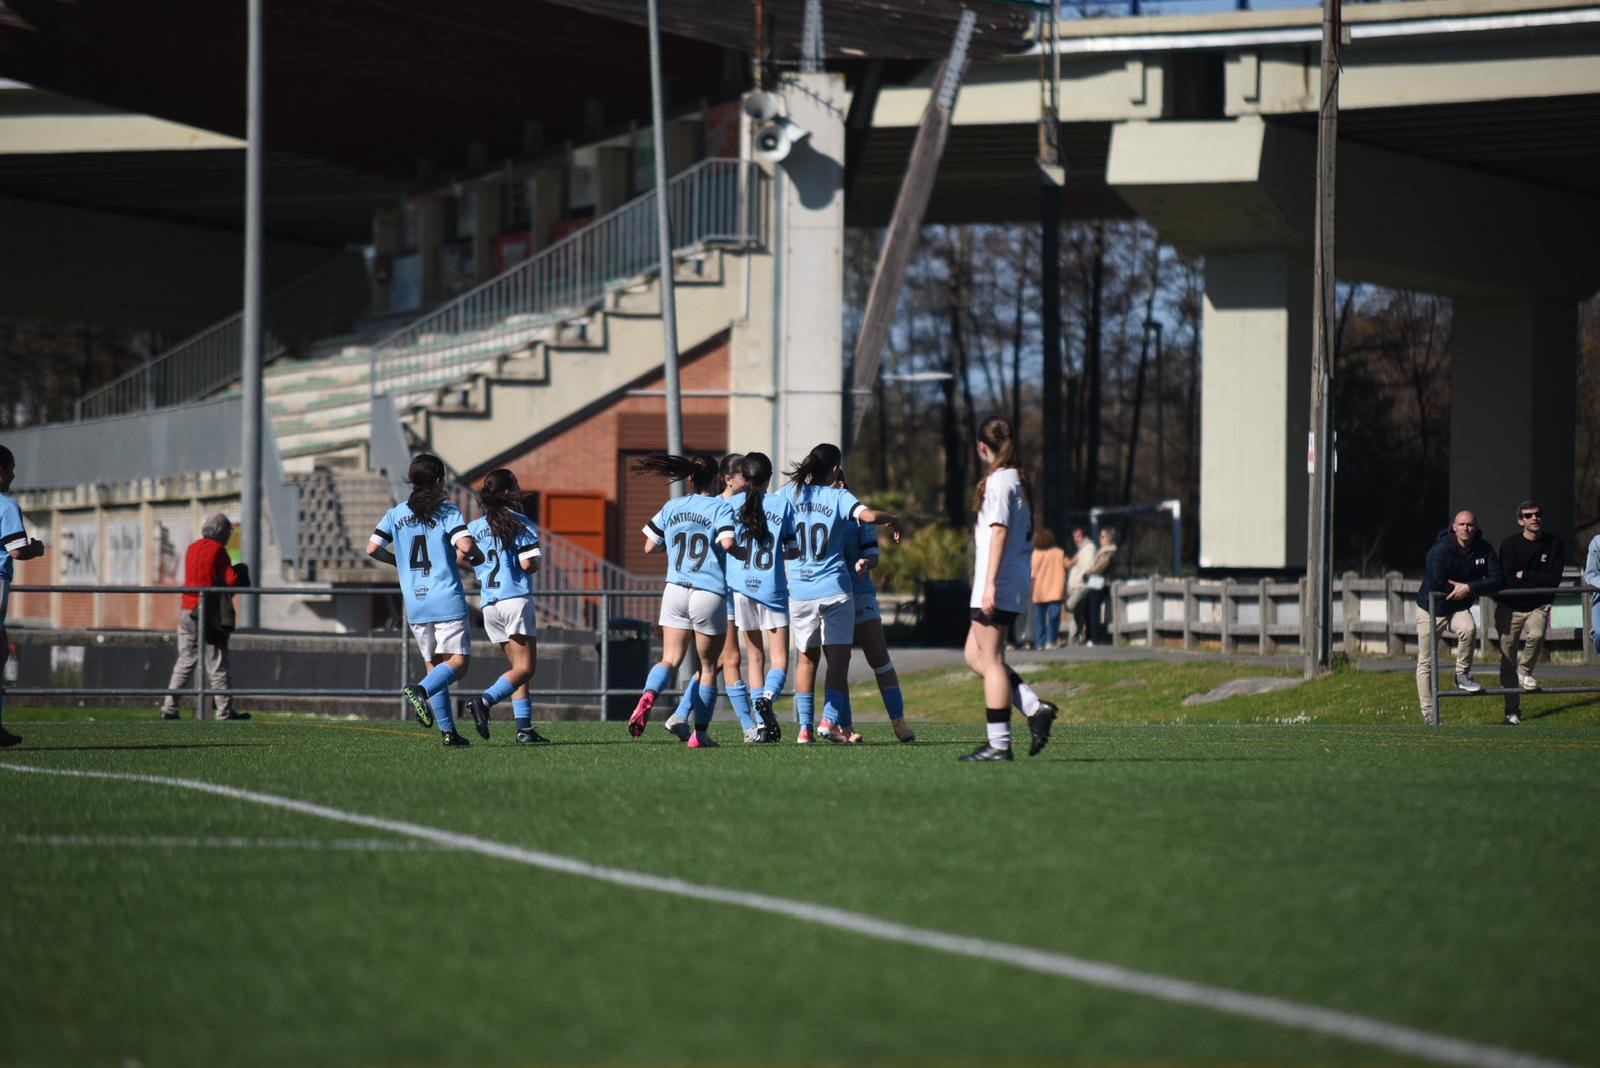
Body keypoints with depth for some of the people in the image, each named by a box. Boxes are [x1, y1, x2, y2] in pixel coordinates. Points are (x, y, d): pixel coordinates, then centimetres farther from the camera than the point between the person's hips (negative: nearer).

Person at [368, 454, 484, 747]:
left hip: (415, 603, 5)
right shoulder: (448, 511, -4)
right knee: (458, 661, -3)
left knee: (434, 665, 11)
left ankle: (447, 731, 4)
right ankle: (419, 690, -30)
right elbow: (465, 547, -17)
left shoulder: (396, 514, 8)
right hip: (447, 600, -5)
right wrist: (478, 557, 6)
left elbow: (372, 548, 3)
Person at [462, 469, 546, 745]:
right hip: (516, 599, -7)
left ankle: (524, 727, 3)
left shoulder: (474, 528, 11)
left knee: (519, 667, 11)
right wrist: (536, 565, 10)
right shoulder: (520, 524, -5)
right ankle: (485, 700, -28)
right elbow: (528, 564, -12)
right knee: (525, 667, -7)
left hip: (489, 604, 7)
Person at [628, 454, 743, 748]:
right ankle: (700, 733, 11)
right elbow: (728, 543, -19)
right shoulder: (720, 508, -4)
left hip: (675, 591, 3)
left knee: (670, 660, 5)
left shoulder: (671, 507, 8)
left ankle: (648, 696, -27)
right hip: (710, 595, -3)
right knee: (708, 666, 10)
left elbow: (650, 547, 10)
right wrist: (743, 551, 2)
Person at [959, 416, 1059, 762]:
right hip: (1017, 584, 10)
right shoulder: (1020, 480, 15)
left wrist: (990, 584, -21)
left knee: (990, 659, -6)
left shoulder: (998, 480, -12)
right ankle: (1035, 707, 4)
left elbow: (999, 530, -18)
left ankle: (999, 743, -6)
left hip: (997, 586, -10)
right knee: (975, 655, 14)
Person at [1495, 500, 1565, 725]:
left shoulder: (1555, 545, -2)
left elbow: (1554, 580, -10)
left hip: (1538, 606, 0)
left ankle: (1525, 672, -4)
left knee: (1536, 635, -32)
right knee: (1508, 661, 1)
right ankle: (1512, 711, 13)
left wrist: (1524, 575, -14)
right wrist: (1539, 580, -14)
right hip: (1510, 607, 0)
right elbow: (1508, 581, -16)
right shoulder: (1510, 545, -7)